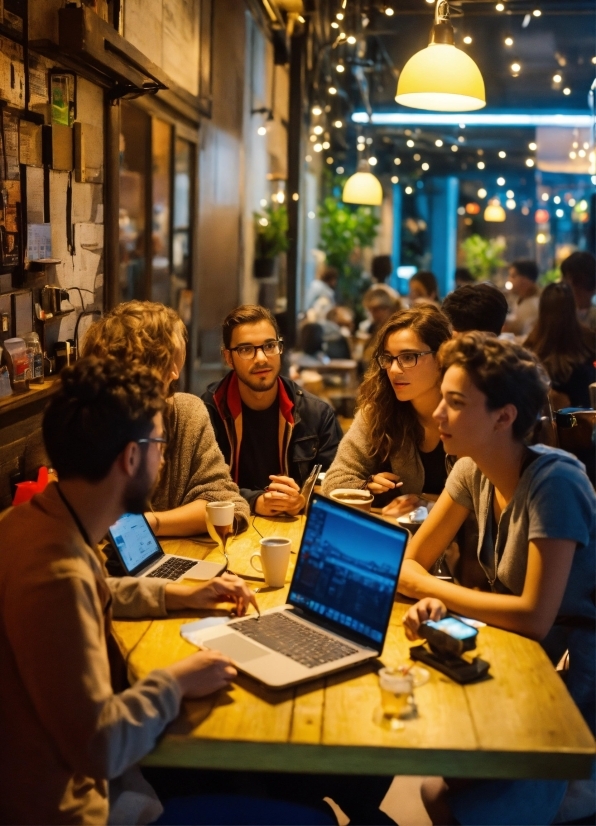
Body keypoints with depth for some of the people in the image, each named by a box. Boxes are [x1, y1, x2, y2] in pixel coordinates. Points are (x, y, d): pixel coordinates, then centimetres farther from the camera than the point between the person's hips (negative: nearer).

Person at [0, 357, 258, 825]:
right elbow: (99, 746, -31)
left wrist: (181, 595, 13)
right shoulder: (55, 573, -34)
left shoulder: (46, 521, -3)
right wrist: (175, 682, -15)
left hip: (72, 763, 9)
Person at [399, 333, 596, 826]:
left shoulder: (553, 483, -22)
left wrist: (430, 589, -15)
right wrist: (429, 602, -19)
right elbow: (411, 562, 3)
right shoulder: (473, 471, -1)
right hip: (513, 657, 7)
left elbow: (535, 616, -25)